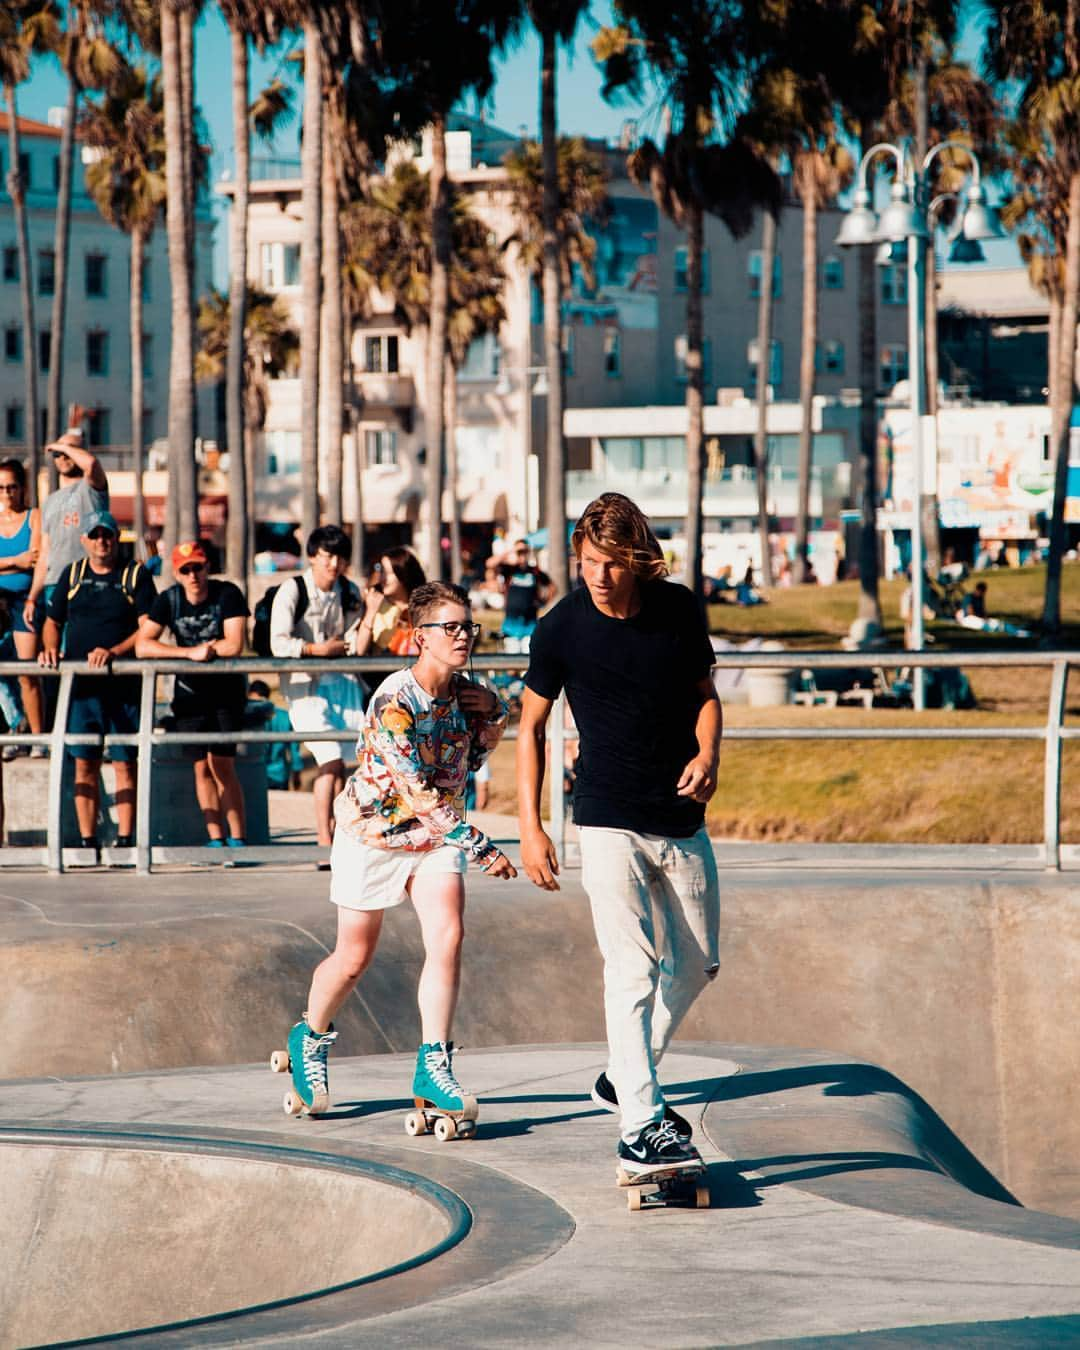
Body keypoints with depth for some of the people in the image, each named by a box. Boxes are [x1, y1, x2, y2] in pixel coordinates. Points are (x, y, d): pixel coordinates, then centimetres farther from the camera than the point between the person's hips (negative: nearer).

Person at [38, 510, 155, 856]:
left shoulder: (135, 575, 4)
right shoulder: (72, 575, 13)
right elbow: (53, 621, 19)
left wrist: (114, 652, -17)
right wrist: (50, 648, -2)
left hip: (124, 684, -2)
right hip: (81, 684, 2)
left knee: (125, 763, -3)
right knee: (84, 764, 1)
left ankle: (125, 839, 0)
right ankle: (87, 840, 5)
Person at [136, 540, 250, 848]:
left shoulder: (228, 595, -14)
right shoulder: (168, 600, -5)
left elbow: (234, 646, -23)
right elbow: (142, 646, -14)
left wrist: (204, 651, -15)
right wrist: (191, 652, -22)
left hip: (226, 689, -3)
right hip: (189, 692, 3)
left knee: (221, 764, -11)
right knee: (202, 767, 2)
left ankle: (238, 839, -7)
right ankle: (216, 840, 7)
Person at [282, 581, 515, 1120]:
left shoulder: (463, 691, -6)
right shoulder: (395, 702, -28)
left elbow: (469, 762, 12)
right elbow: (420, 794, -31)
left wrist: (491, 716, -7)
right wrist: (481, 848, -29)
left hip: (435, 833, 5)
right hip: (373, 828, -5)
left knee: (447, 937, -17)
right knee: (354, 957, 8)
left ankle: (433, 1066, -12)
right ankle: (309, 1039, 36)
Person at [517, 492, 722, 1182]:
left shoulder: (680, 609, -1)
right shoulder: (562, 628, -9)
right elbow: (532, 726, 2)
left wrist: (707, 756, -7)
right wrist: (531, 826, -4)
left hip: (683, 820, 4)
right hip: (610, 821, -4)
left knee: (697, 963, 12)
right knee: (635, 968, -15)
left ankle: (626, 1079, 31)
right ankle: (640, 1126, -17)